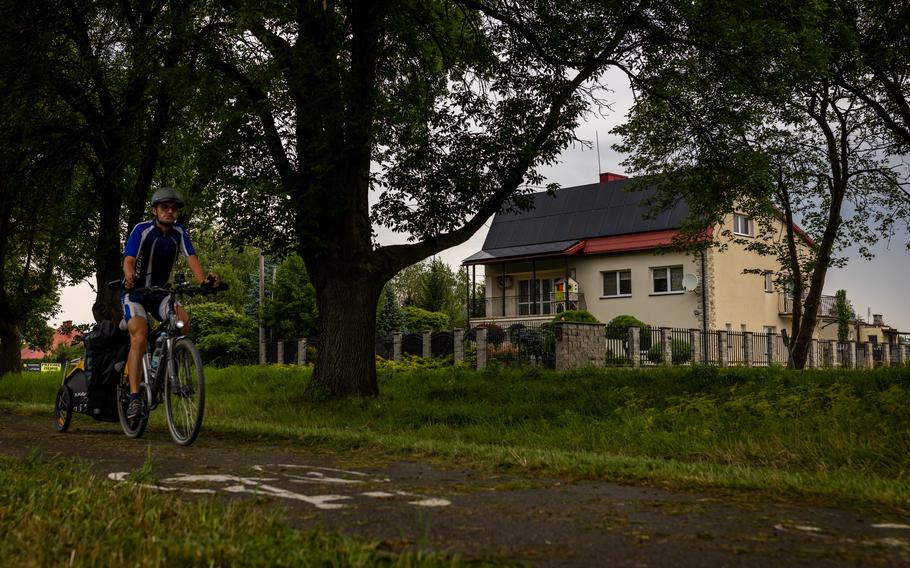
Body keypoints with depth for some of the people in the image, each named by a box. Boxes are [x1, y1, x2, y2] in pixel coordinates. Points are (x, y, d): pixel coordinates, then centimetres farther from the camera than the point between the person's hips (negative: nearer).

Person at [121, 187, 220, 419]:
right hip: (135, 292, -4)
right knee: (140, 336, -24)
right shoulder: (142, 230, -16)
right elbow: (129, 259, -29)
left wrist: (203, 280, -38)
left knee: (182, 321, -25)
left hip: (160, 292, 4)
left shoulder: (179, 232, -4)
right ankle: (134, 397, -23)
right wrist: (130, 277, -53)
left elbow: (191, 258, -17)